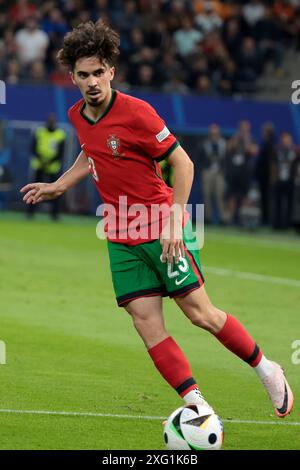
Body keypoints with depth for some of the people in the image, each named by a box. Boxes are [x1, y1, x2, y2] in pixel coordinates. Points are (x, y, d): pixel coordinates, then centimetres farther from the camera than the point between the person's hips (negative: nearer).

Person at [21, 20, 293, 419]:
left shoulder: (136, 112, -17)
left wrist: (174, 222, -18)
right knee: (147, 325, -5)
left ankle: (266, 369, 19)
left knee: (200, 313, -2)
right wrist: (58, 186, 21)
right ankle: (196, 405, -1)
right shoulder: (78, 116, 4)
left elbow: (183, 162, -14)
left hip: (161, 232, -6)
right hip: (121, 239, 6)